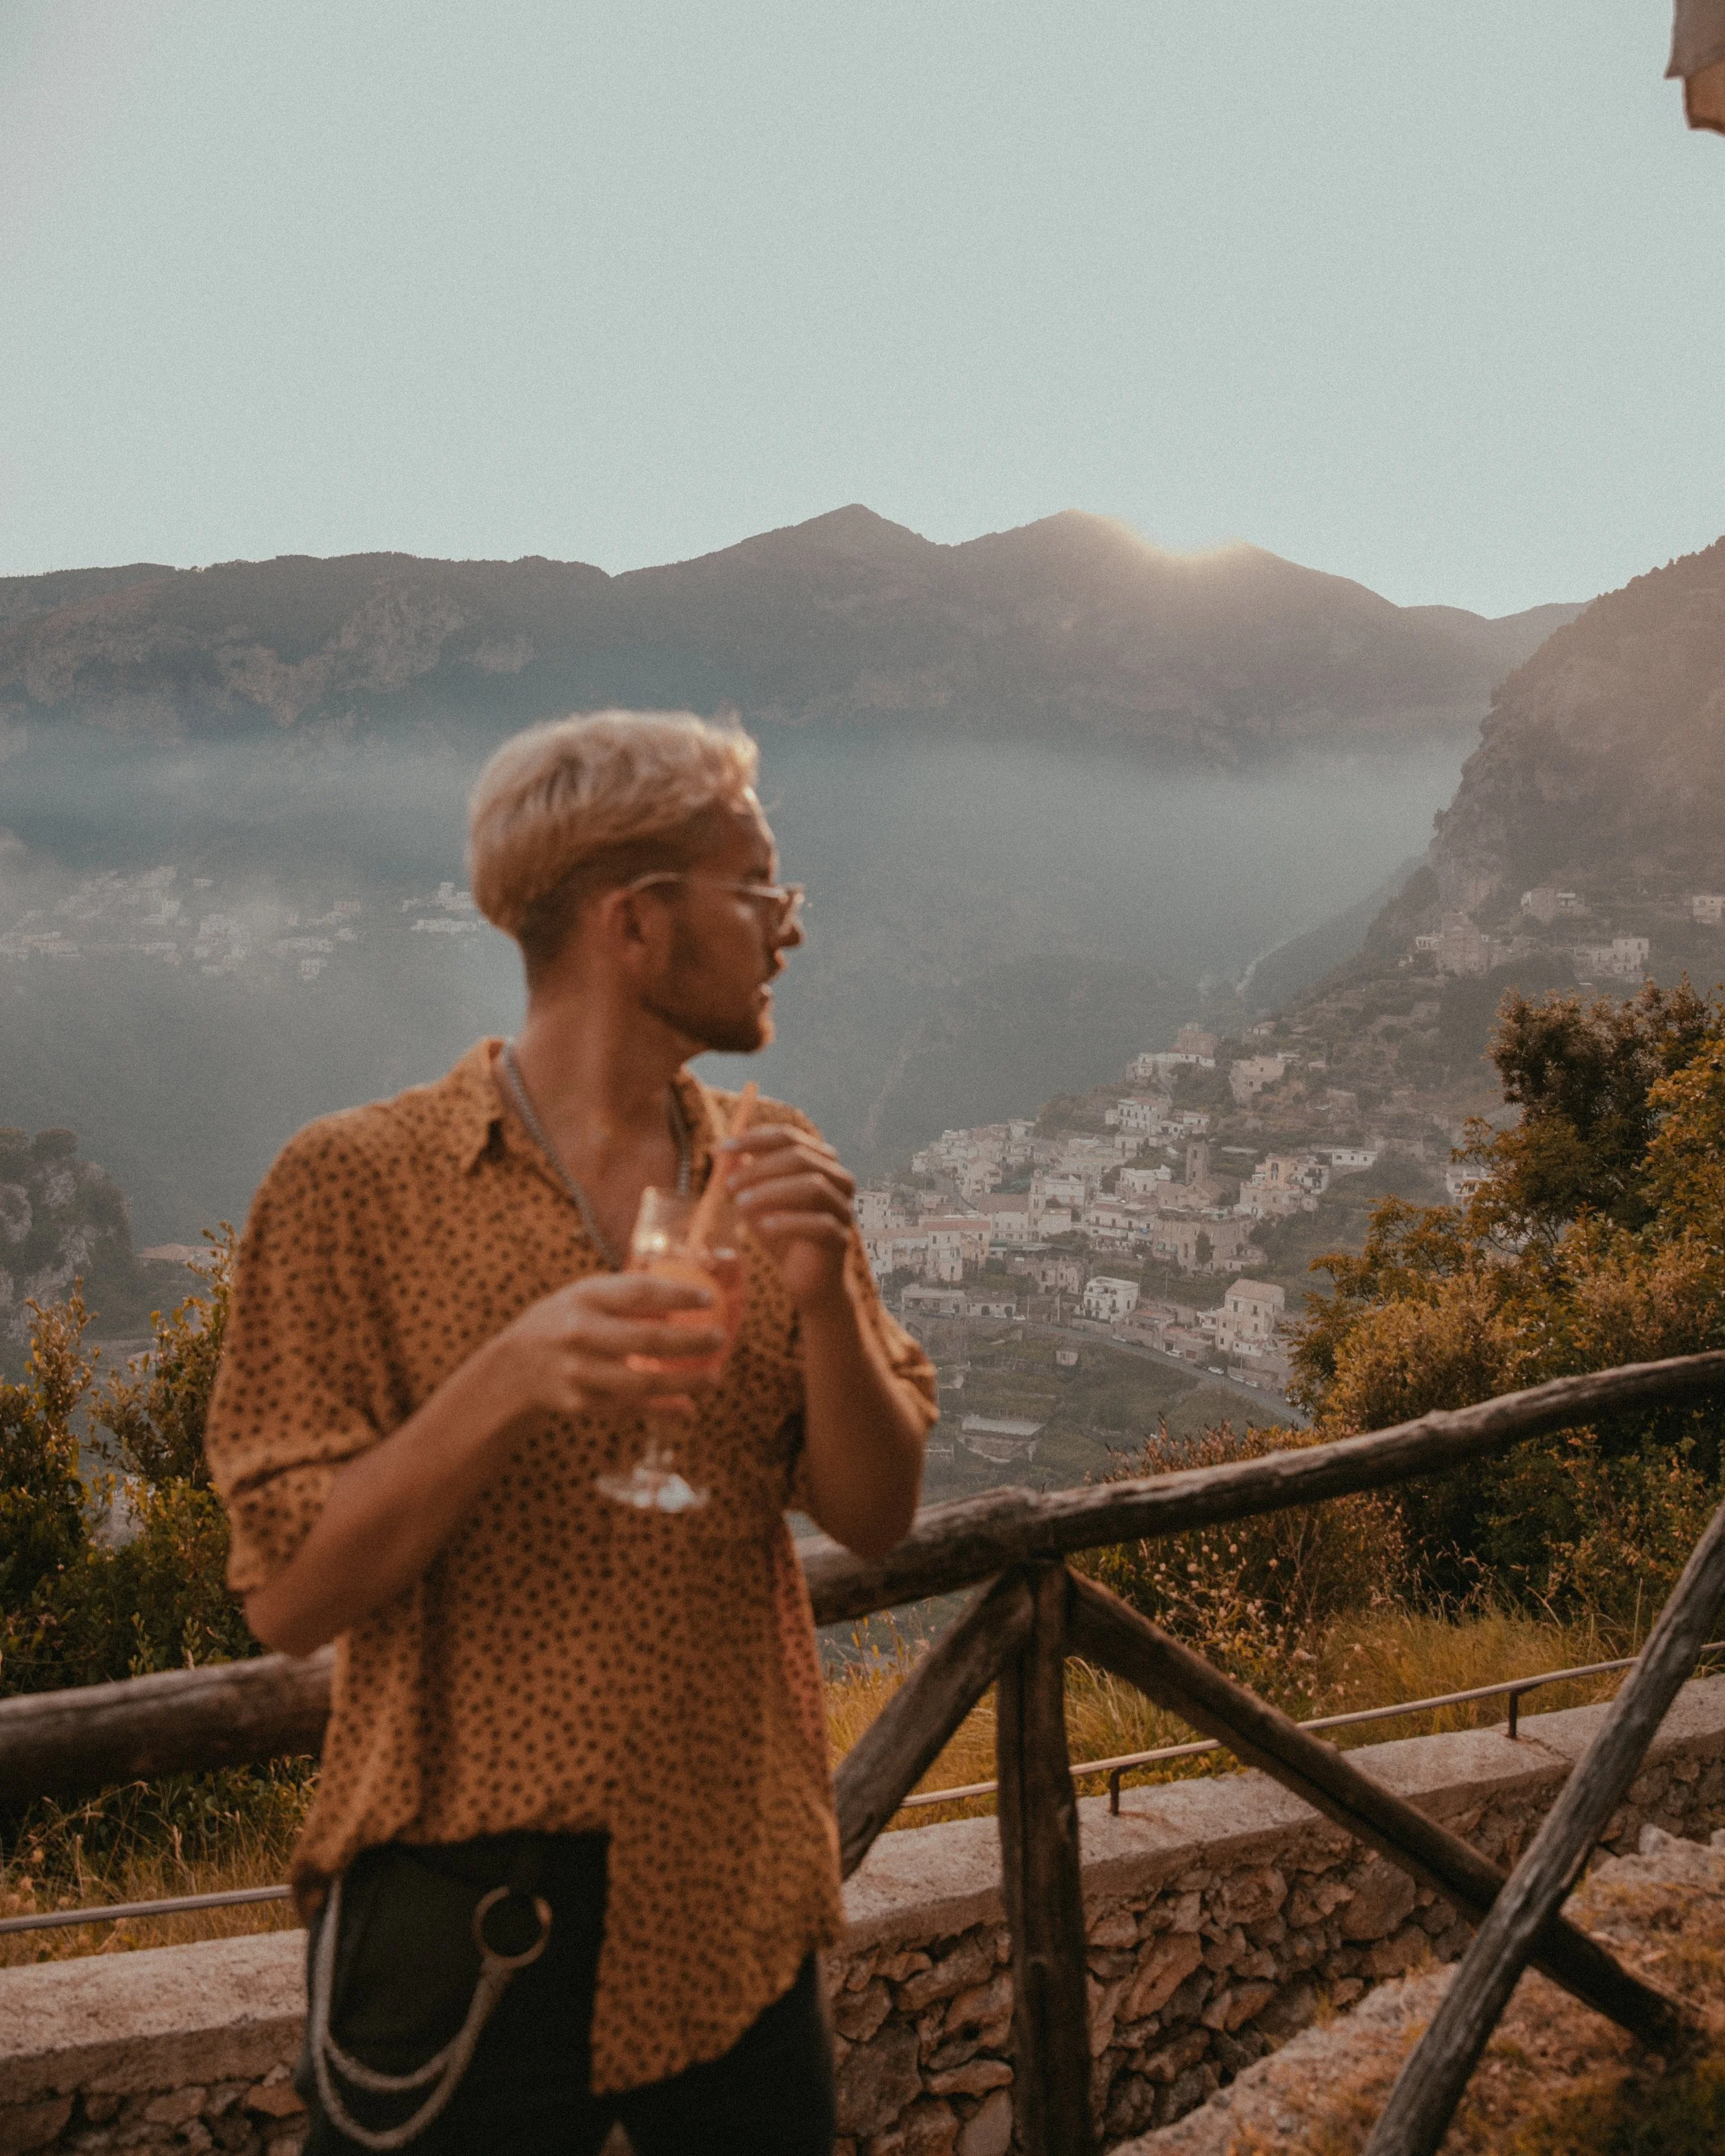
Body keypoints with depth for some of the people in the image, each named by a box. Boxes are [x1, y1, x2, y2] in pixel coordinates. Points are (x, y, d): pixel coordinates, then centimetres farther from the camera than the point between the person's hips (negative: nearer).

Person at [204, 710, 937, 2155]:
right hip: (473, 1912, -4)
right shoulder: (355, 1184, -12)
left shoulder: (771, 1176, 3)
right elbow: (290, 1601, -12)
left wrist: (823, 1301, -16)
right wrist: (501, 1386, -28)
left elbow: (876, 1517, 2)